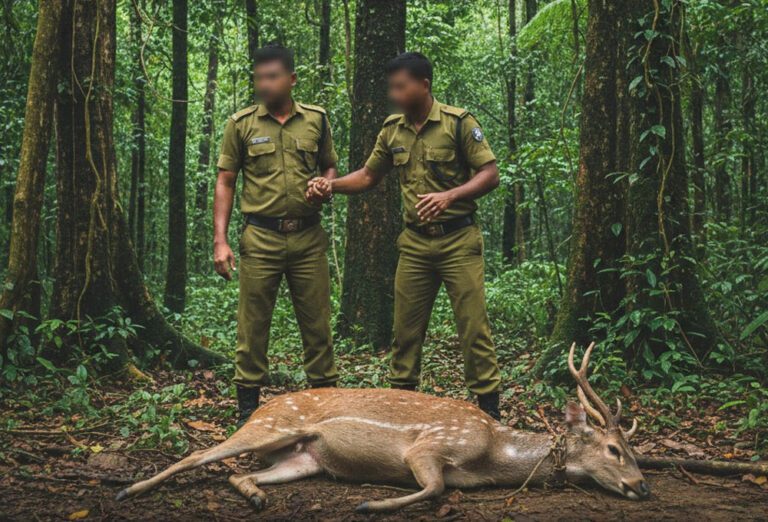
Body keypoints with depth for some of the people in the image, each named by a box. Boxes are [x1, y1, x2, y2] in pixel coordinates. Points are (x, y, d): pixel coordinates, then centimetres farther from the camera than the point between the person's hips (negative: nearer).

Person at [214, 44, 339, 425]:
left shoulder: (316, 119, 7)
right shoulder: (241, 124, 2)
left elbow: (329, 167, 19)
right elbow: (225, 183, 4)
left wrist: (326, 185, -6)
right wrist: (220, 241, -4)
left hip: (308, 237, 2)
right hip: (261, 239, -1)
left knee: (317, 322, 6)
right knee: (253, 325, 2)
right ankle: (248, 405, 12)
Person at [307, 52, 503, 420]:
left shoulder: (458, 122, -7)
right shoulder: (392, 130, 8)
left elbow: (490, 174, -8)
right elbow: (369, 175, 18)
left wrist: (450, 196, -23)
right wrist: (331, 185, 1)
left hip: (458, 240, -5)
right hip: (414, 242, 5)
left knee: (473, 326, -4)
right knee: (406, 327, 7)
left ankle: (488, 407, 5)